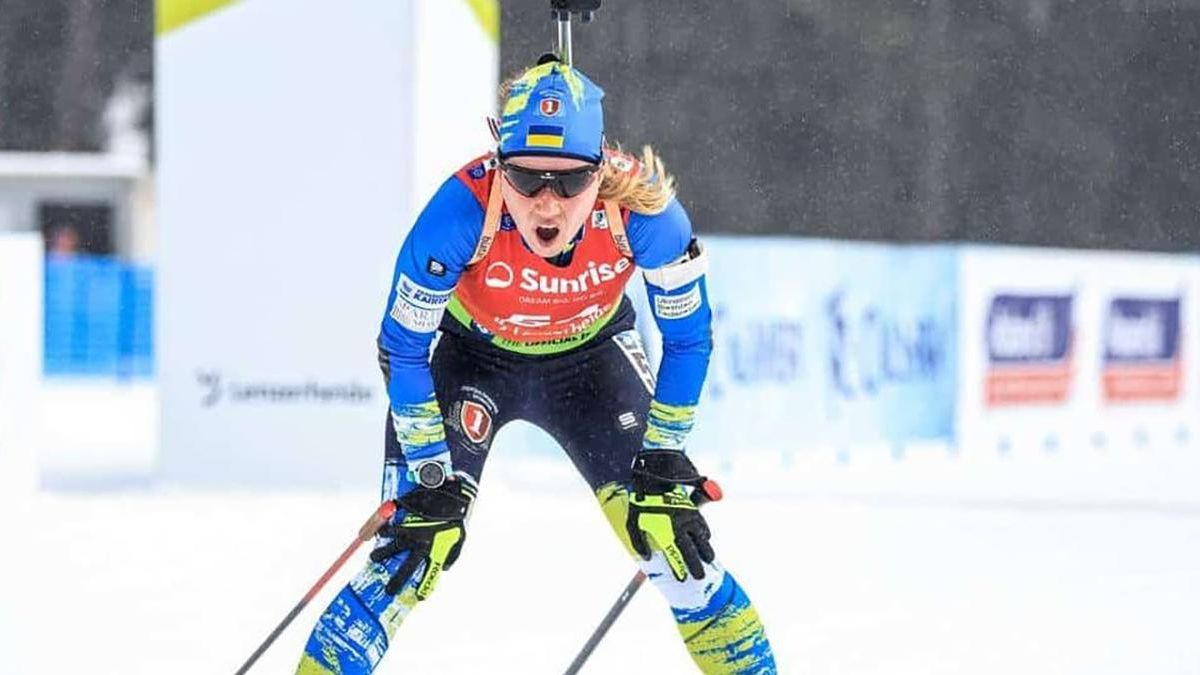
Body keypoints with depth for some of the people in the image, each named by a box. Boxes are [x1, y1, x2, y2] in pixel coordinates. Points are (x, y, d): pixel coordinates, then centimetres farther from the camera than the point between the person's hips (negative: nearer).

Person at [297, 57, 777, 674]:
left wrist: (664, 461, -11)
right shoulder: (462, 212, -37)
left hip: (590, 356, 2)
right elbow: (402, 349, -22)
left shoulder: (641, 208, -33)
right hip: (471, 353, -2)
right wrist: (433, 481, -19)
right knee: (413, 548, -14)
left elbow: (688, 336, -14)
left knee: (667, 528, -5)